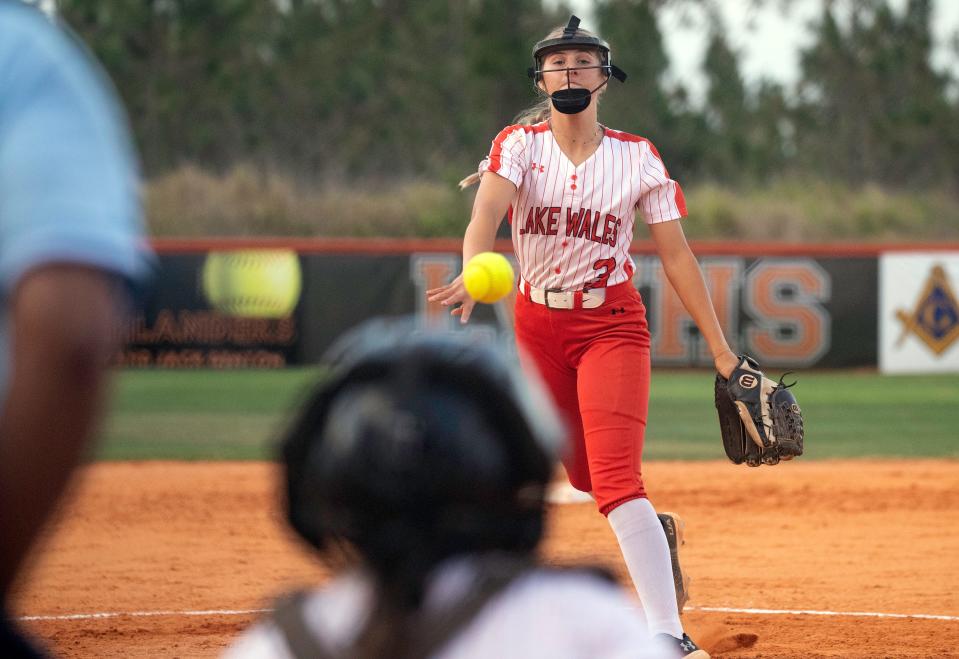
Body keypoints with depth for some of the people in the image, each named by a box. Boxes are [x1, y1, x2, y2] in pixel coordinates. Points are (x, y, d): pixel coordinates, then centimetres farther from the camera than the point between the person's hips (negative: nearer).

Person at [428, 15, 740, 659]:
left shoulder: (637, 157, -5)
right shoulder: (520, 145, -6)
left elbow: (676, 254, -3)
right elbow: (487, 212, -25)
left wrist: (721, 350, -6)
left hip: (612, 324, -3)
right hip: (538, 324, 3)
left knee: (616, 478, -19)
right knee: (584, 475, 13)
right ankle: (654, 530, 47)